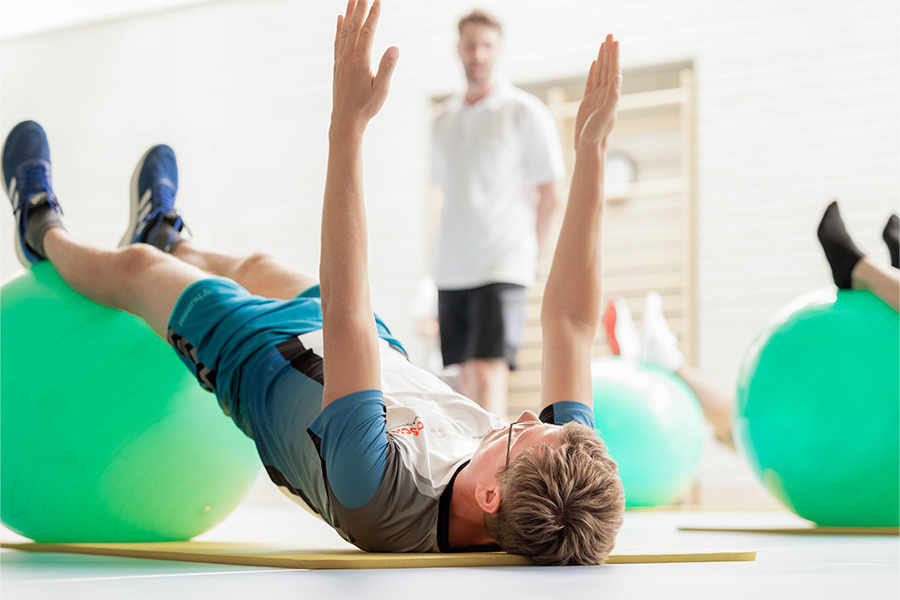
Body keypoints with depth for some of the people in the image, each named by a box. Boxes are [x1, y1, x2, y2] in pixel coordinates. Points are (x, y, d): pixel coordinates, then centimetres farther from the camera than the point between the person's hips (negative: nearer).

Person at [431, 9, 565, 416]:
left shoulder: (525, 112, -2)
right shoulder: (444, 118, 14)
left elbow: (549, 196, -1)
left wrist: (529, 253, -2)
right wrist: (453, 252, 12)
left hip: (502, 266, -5)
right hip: (451, 269, 6)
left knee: (489, 370, -14)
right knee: (466, 373, 8)